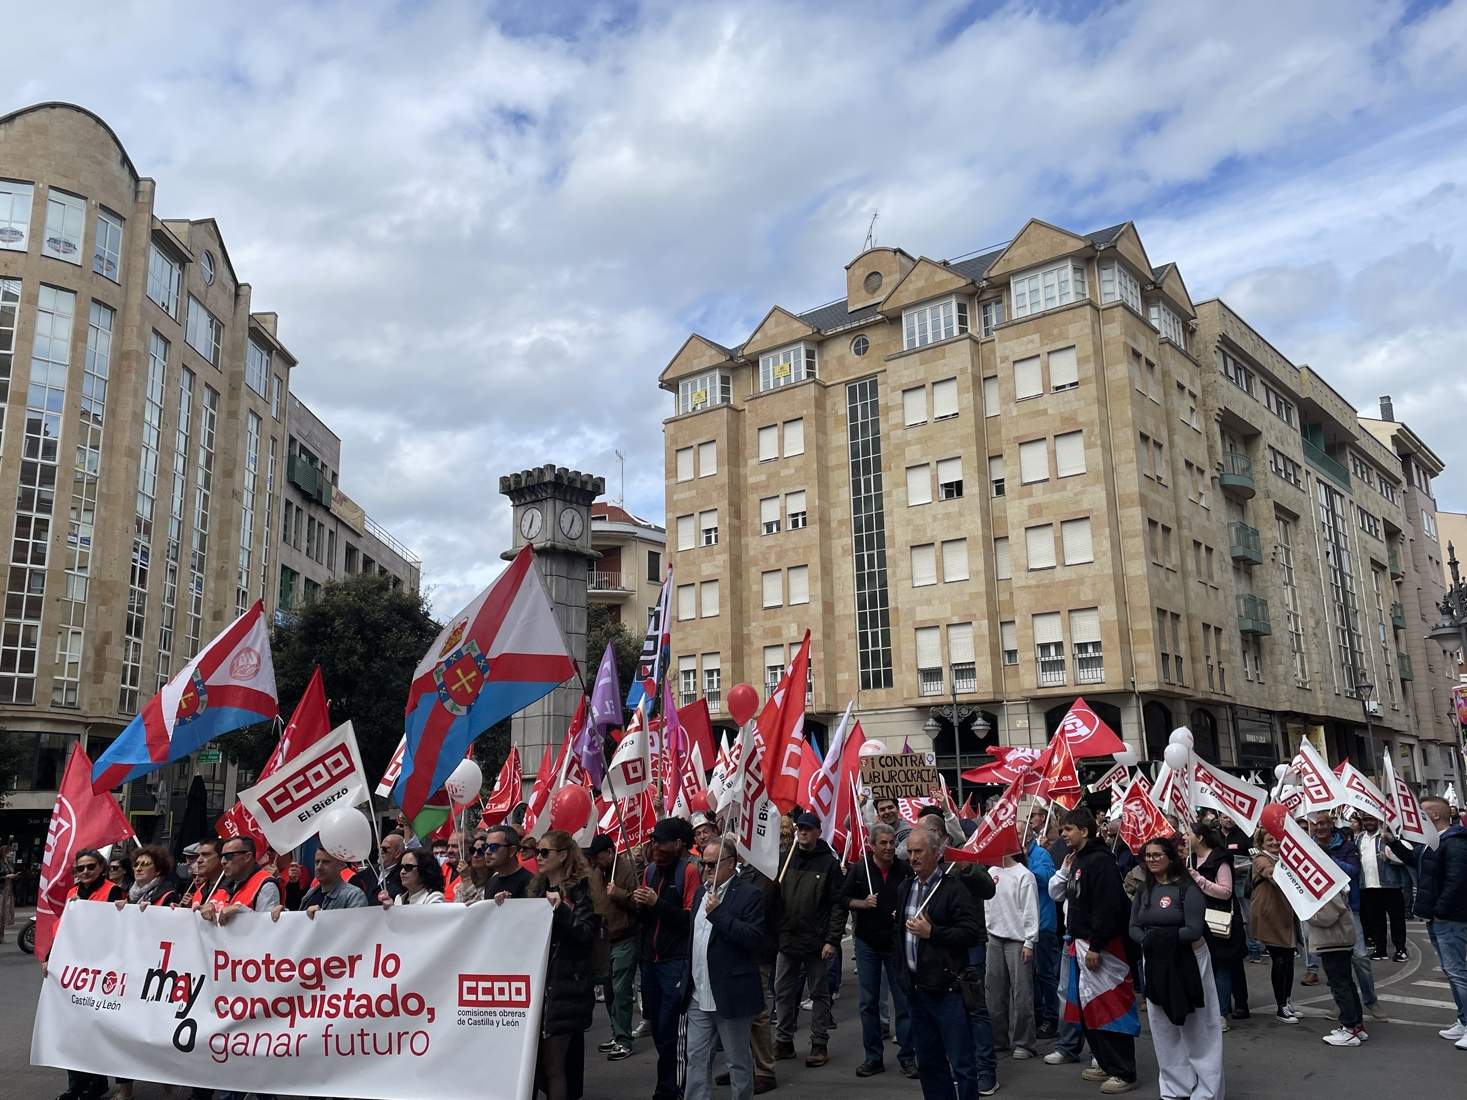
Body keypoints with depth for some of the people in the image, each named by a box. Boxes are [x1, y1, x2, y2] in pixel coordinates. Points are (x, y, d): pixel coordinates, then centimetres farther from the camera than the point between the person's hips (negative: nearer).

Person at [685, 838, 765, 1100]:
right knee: (696, 1058, 9)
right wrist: (688, 978, 17)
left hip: (731, 996, -7)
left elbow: (753, 938, -22)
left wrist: (718, 913, -25)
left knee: (739, 1061, 8)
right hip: (699, 995, 7)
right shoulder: (701, 892, 12)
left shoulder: (749, 894, -12)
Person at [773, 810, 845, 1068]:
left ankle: (819, 1044, 18)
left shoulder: (829, 862, -5)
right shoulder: (785, 859, 5)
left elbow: (838, 904, -7)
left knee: (819, 993, 8)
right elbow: (772, 895, 8)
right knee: (783, 993, 11)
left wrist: (832, 939, -13)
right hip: (786, 939, 4)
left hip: (816, 941, -4)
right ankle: (783, 1041, 23)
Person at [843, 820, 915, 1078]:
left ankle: (907, 1056, 15)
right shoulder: (859, 869, -3)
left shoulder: (905, 870, -4)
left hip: (897, 942, -1)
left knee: (903, 1000, 4)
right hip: (867, 943, 1)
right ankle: (873, 1057, 17)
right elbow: (844, 899, 4)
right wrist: (862, 903, -13)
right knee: (869, 1002, 6)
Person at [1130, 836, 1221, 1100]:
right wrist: (1148, 940, -17)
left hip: (1188, 961, -6)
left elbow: (1194, 930, -20)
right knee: (1164, 1029, 12)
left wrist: (1162, 936, -21)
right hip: (1155, 962, 6)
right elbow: (1134, 928, 3)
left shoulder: (1187, 889, -13)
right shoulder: (1143, 890, 5)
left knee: (1197, 1029, 4)